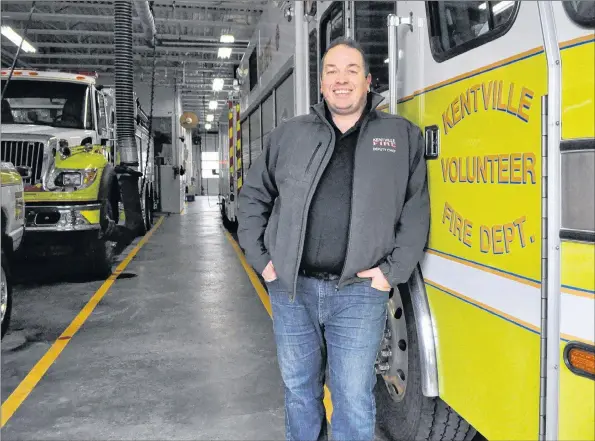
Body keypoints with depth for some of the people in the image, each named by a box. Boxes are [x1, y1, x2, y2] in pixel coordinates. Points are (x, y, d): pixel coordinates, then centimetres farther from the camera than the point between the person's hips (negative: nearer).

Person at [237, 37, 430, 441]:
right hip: (291, 289, 2)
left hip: (360, 292, -2)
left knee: (354, 399, 6)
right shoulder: (289, 134, 7)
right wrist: (259, 258, 6)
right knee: (299, 388, 17)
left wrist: (393, 270, -6)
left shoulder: (403, 136, 4)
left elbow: (417, 209, 2)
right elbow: (253, 196, 14)